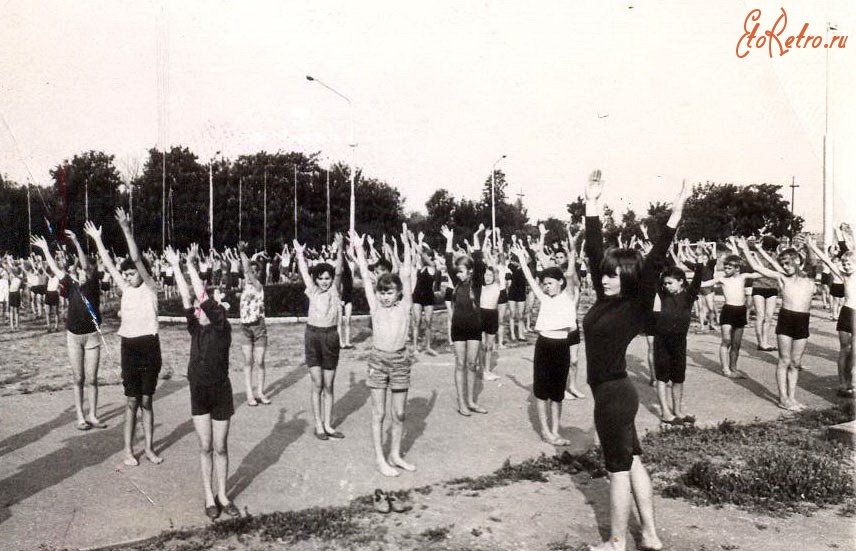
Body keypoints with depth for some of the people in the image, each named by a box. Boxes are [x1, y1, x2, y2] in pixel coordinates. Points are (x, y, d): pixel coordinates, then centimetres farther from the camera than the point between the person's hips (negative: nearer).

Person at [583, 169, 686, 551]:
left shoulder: (636, 308, -13)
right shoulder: (605, 299, 5)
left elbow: (654, 264, -22)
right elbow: (593, 252, 7)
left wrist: (675, 215, -27)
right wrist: (592, 204, 6)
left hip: (614, 397, -8)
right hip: (613, 394, 8)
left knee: (619, 469, 3)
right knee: (632, 462, 15)